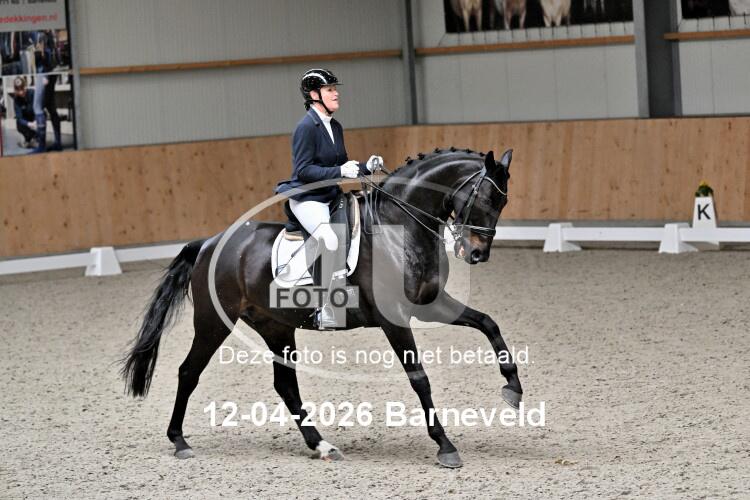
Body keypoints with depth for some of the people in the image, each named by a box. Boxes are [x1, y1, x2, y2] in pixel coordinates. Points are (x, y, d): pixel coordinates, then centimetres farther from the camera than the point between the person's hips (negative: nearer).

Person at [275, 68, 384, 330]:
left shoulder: (335, 127, 12)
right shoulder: (306, 127, -13)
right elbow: (303, 170, -18)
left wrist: (365, 167, 3)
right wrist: (339, 171, -25)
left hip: (331, 197, 9)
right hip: (306, 199, -9)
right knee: (329, 239, -29)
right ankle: (324, 312, -24)